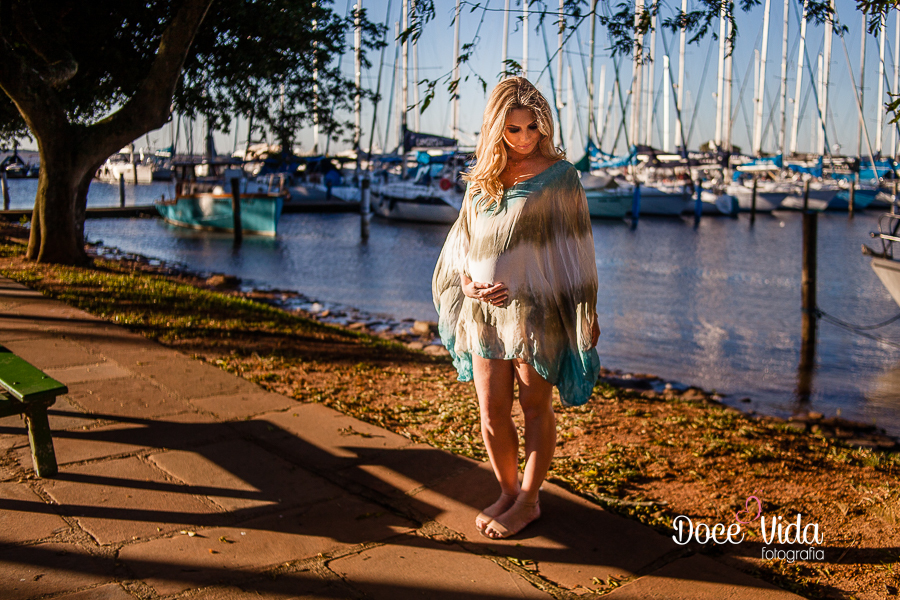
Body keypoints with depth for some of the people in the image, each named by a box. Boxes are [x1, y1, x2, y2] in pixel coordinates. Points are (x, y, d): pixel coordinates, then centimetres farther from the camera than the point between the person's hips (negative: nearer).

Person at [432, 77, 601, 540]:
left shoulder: (559, 175, -3)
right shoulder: (482, 177, 10)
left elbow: (574, 246, -3)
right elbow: (463, 240, 15)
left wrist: (586, 311, -4)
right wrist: (469, 283, -4)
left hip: (536, 309, -4)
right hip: (485, 311, 4)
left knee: (535, 409, 8)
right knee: (491, 415, 8)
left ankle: (528, 500, 24)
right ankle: (507, 492, 28)